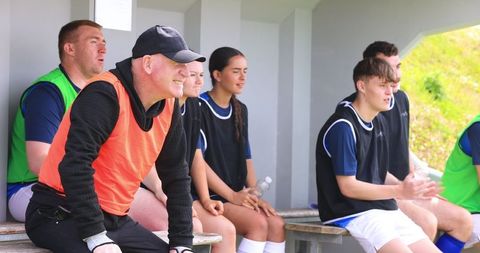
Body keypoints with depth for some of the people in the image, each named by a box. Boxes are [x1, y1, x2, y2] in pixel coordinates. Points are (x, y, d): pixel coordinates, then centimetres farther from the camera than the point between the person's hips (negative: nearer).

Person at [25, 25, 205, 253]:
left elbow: (176, 177, 10)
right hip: (60, 216, -8)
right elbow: (75, 166, -28)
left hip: (115, 220, 8)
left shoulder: (168, 107, 4)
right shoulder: (104, 94, -19)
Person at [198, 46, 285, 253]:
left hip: (236, 197, 7)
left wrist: (254, 195, 0)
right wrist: (231, 195, -16)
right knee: (258, 223, -26)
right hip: (205, 197, -7)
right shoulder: (199, 108, -9)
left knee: (277, 224, -16)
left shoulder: (240, 110, 15)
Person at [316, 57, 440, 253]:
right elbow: (348, 187, -16)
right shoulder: (342, 127, -14)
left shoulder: (379, 121, 13)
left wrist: (409, 188, 1)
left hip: (386, 209, 9)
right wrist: (399, 191, -16)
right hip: (352, 214, -9)